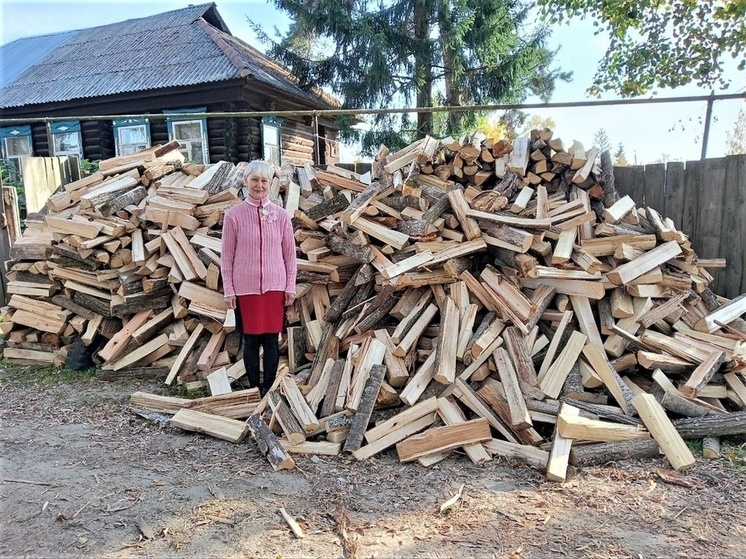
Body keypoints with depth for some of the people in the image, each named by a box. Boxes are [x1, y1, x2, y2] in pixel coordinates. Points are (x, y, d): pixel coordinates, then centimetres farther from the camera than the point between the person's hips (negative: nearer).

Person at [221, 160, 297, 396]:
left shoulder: (281, 215, 1)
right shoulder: (233, 215, -3)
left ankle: (269, 388, 22)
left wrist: (290, 286, 2)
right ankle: (254, 388, 23)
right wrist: (228, 290, -3)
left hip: (275, 287, 1)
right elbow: (227, 256, 0)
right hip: (246, 288, -1)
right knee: (251, 340, 8)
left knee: (271, 339, 8)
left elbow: (289, 254, 5)